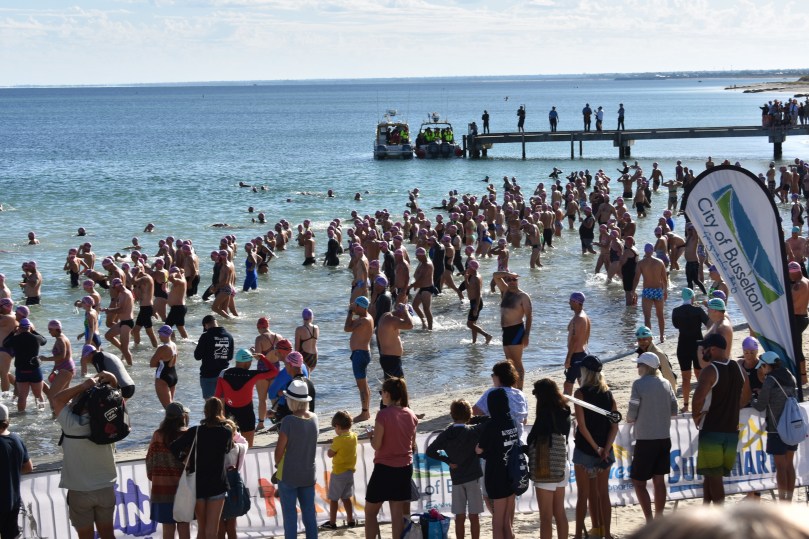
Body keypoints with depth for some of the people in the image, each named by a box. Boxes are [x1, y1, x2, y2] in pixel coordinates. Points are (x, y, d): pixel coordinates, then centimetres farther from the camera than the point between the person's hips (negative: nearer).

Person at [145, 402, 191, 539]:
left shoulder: (158, 435, -3)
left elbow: (150, 460, 2)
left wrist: (152, 477, 17)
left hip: (162, 487, 2)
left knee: (167, 527, 7)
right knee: (184, 525, 8)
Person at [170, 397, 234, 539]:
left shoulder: (195, 432, -6)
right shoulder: (227, 433, -3)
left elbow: (173, 448, -14)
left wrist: (183, 458, 3)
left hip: (197, 484, 1)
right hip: (217, 485, -1)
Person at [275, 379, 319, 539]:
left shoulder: (289, 421, -19)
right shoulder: (314, 418, -1)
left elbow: (279, 449, -16)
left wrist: (278, 465, 2)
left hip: (288, 475, -5)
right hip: (308, 474, 5)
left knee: (290, 514, 4)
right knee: (309, 512, 12)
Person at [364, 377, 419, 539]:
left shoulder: (383, 415, -17)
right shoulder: (411, 415, 2)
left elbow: (376, 445, -15)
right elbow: (413, 445, 9)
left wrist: (371, 435, 4)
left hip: (385, 468, -6)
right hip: (405, 468, 6)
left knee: (370, 512, 7)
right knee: (398, 514, 10)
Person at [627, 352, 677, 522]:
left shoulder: (639, 384, -12)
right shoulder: (666, 384, 4)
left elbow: (632, 415, -11)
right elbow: (674, 410, 8)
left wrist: (629, 418, 10)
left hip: (645, 440, -6)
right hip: (664, 438, 6)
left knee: (638, 482, 2)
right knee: (659, 480, 13)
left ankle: (650, 522, -4)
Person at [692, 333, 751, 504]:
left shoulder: (710, 371, -14)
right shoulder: (739, 369, 9)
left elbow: (699, 397, -27)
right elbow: (745, 398, 20)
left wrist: (696, 415, -10)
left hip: (711, 430, -7)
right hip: (731, 429, 7)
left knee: (713, 475, -2)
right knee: (709, 474, 17)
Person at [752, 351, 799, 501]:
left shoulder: (770, 380, -13)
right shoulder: (791, 378, 8)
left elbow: (760, 406, -11)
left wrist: (752, 400, 11)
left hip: (777, 428, -6)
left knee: (780, 466, -1)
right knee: (789, 465, 12)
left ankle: (782, 503, 2)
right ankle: (789, 500, 16)